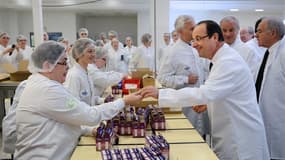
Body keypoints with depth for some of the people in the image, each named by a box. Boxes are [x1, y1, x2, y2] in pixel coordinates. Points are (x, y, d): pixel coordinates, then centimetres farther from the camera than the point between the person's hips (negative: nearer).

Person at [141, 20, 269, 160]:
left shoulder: (229, 61, -22)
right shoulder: (223, 59, 10)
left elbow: (204, 93, -31)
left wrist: (160, 94, -31)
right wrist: (208, 102, 4)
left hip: (241, 137, -9)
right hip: (231, 134, 9)